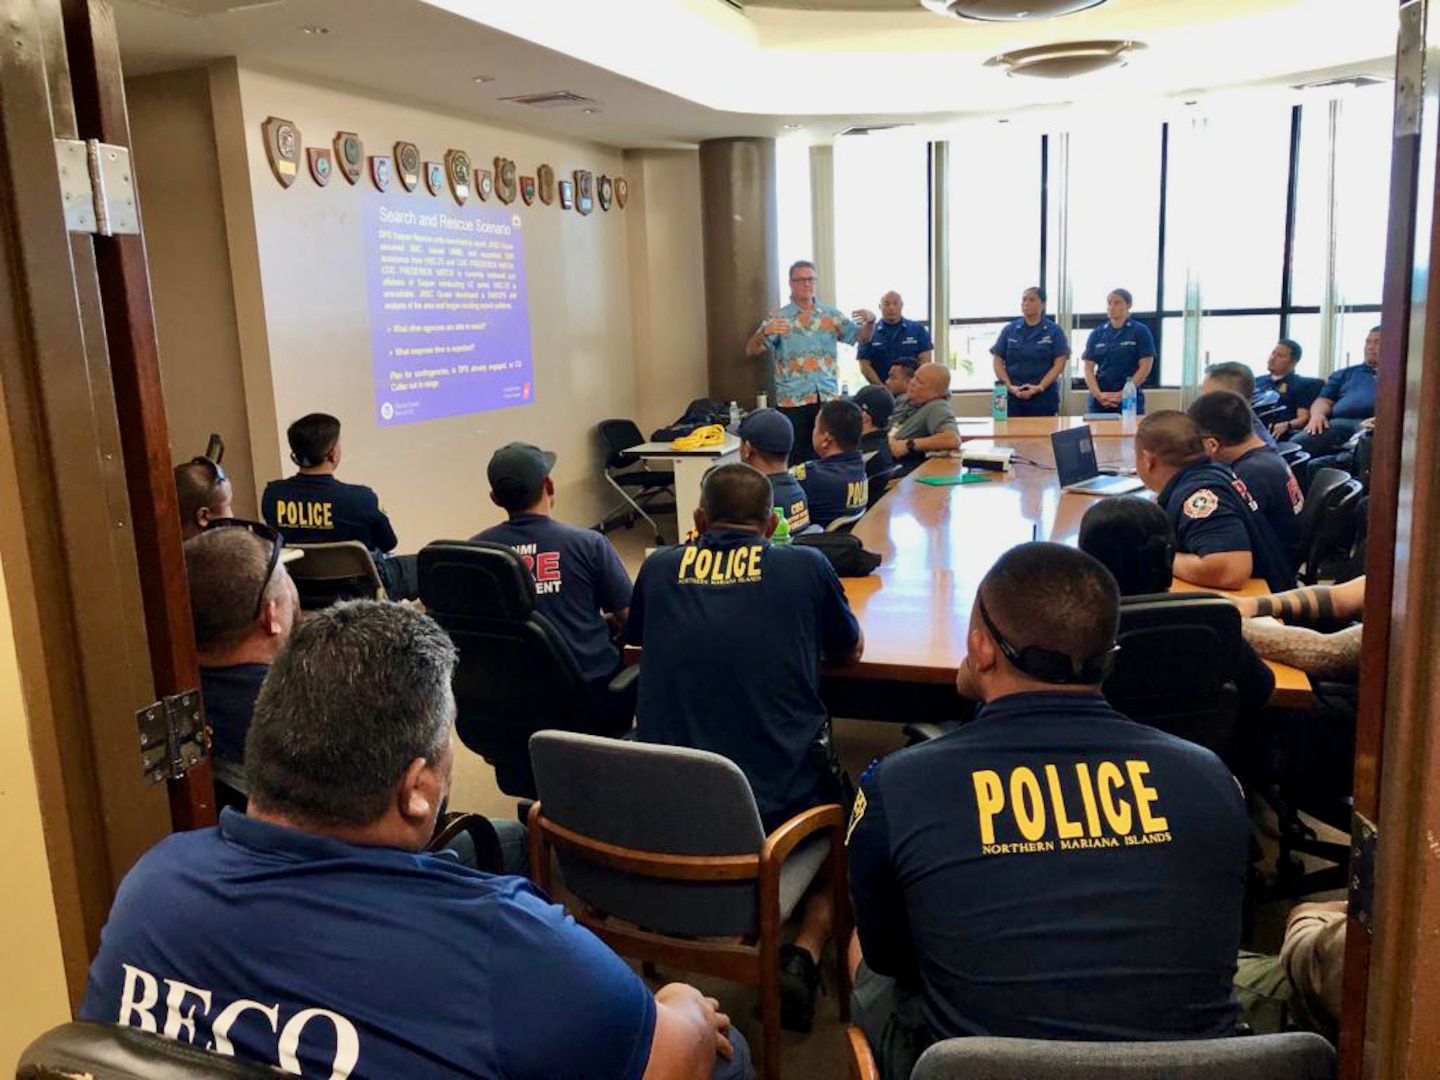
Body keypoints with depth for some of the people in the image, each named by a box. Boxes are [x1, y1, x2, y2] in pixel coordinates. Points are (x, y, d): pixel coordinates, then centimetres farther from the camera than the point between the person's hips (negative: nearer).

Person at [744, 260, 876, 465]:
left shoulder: (831, 315, 9)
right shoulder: (778, 319, -1)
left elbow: (860, 337, 10)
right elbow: (751, 350, -10)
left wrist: (870, 322, -12)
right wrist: (764, 332, -32)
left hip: (828, 397, 3)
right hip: (793, 400, -3)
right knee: (797, 457, 2)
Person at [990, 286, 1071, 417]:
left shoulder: (1054, 331, 3)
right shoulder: (1009, 330, 7)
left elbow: (1059, 363, -2)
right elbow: (998, 361, 6)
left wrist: (1040, 387, -14)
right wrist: (1009, 386, -9)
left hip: (1043, 398, -1)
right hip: (1012, 397, 1)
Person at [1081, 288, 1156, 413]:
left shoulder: (1140, 331, 2)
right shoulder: (1096, 334, 10)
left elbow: (1145, 367, -4)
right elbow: (1088, 368, 6)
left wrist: (1123, 394, -14)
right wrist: (1098, 394, -10)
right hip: (1098, 401, 3)